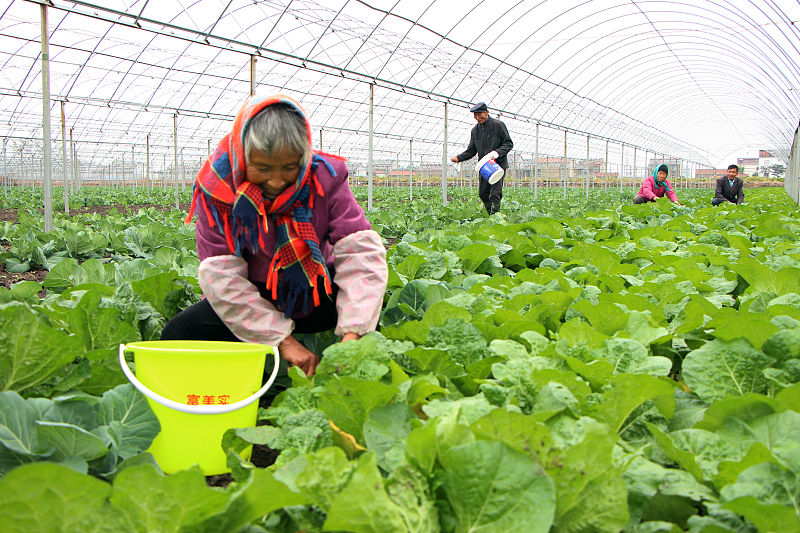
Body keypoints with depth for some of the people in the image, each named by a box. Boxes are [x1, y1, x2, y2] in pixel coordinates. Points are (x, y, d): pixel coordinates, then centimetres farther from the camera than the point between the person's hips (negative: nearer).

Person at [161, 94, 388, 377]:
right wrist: (283, 340, -32)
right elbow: (222, 277, -23)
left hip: (316, 293, 1)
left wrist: (352, 334, -39)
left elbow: (361, 252, -24)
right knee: (178, 334, -25)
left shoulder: (324, 178, -16)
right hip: (254, 299, 0)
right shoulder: (217, 188, -18)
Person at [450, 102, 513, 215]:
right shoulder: (475, 130, 11)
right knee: (483, 194, 6)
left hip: (498, 164, -6)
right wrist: (459, 157, -4)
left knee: (495, 195, -11)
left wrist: (498, 152, -21)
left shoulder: (498, 125, -5)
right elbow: (471, 151, 14)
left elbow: (509, 143, -4)